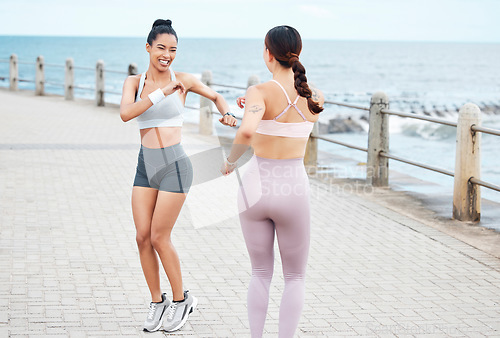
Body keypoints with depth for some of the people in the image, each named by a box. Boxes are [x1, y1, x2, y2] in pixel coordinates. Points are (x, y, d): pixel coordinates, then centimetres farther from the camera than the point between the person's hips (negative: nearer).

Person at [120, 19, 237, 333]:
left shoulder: (183, 80, -2)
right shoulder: (134, 82, 3)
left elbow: (216, 96, 15)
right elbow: (126, 113, -17)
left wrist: (228, 114, -5)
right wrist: (162, 93, -22)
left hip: (174, 166, -4)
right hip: (145, 167, 4)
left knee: (160, 237, -3)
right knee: (143, 238, 3)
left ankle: (181, 299, 15)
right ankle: (157, 303, 19)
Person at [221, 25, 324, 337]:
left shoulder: (261, 93, -14)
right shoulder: (316, 98, 0)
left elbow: (246, 132, -33)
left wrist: (231, 160, -16)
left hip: (256, 186, -1)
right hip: (293, 190, 1)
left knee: (261, 274, 19)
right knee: (295, 277, 17)